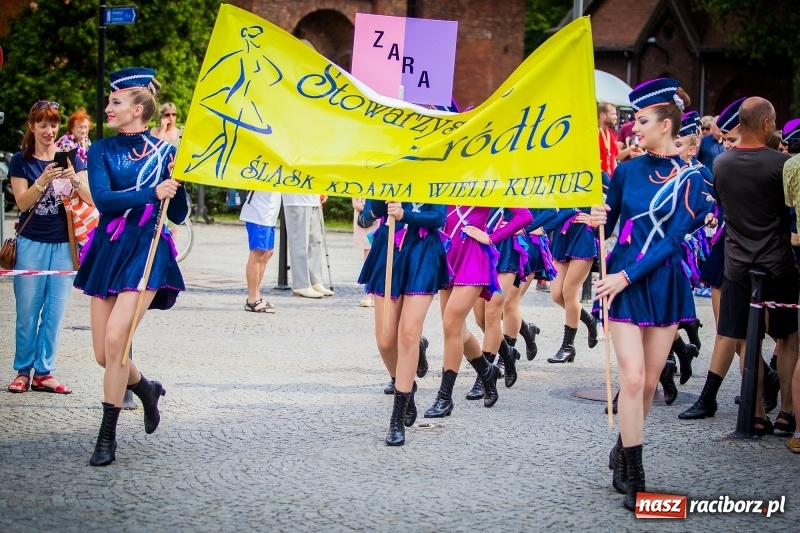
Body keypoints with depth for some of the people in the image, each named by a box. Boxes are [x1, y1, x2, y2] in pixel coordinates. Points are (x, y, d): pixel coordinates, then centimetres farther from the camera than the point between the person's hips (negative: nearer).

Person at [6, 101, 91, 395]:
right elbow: (22, 202, -8)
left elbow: (91, 198, -4)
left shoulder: (70, 158, 5)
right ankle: (22, 371, 10)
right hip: (31, 244, -1)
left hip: (63, 245, 1)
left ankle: (44, 373, 9)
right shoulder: (21, 161, 2)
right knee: (27, 311, 1)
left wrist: (74, 179, -23)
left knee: (55, 312, 2)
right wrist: (44, 180, -24)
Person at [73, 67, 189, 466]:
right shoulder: (101, 151, 6)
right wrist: (152, 193, -17)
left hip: (147, 251, -3)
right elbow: (102, 198, -11)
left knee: (115, 339, -18)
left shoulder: (164, 152, 2)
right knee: (103, 354, 4)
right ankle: (147, 389, 37)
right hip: (108, 251, 4)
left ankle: (107, 437, -8)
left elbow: (178, 215, 4)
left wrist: (178, 181, -12)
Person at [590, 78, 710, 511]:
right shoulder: (627, 171, 2)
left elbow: (673, 237, -12)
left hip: (665, 284, 0)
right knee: (632, 376, -10)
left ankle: (622, 453, 28)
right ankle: (633, 479, -6)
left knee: (648, 381, 8)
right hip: (623, 284, 0)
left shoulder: (689, 179, -4)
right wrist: (597, 219, -15)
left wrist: (626, 275, -19)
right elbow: (608, 226, 9)